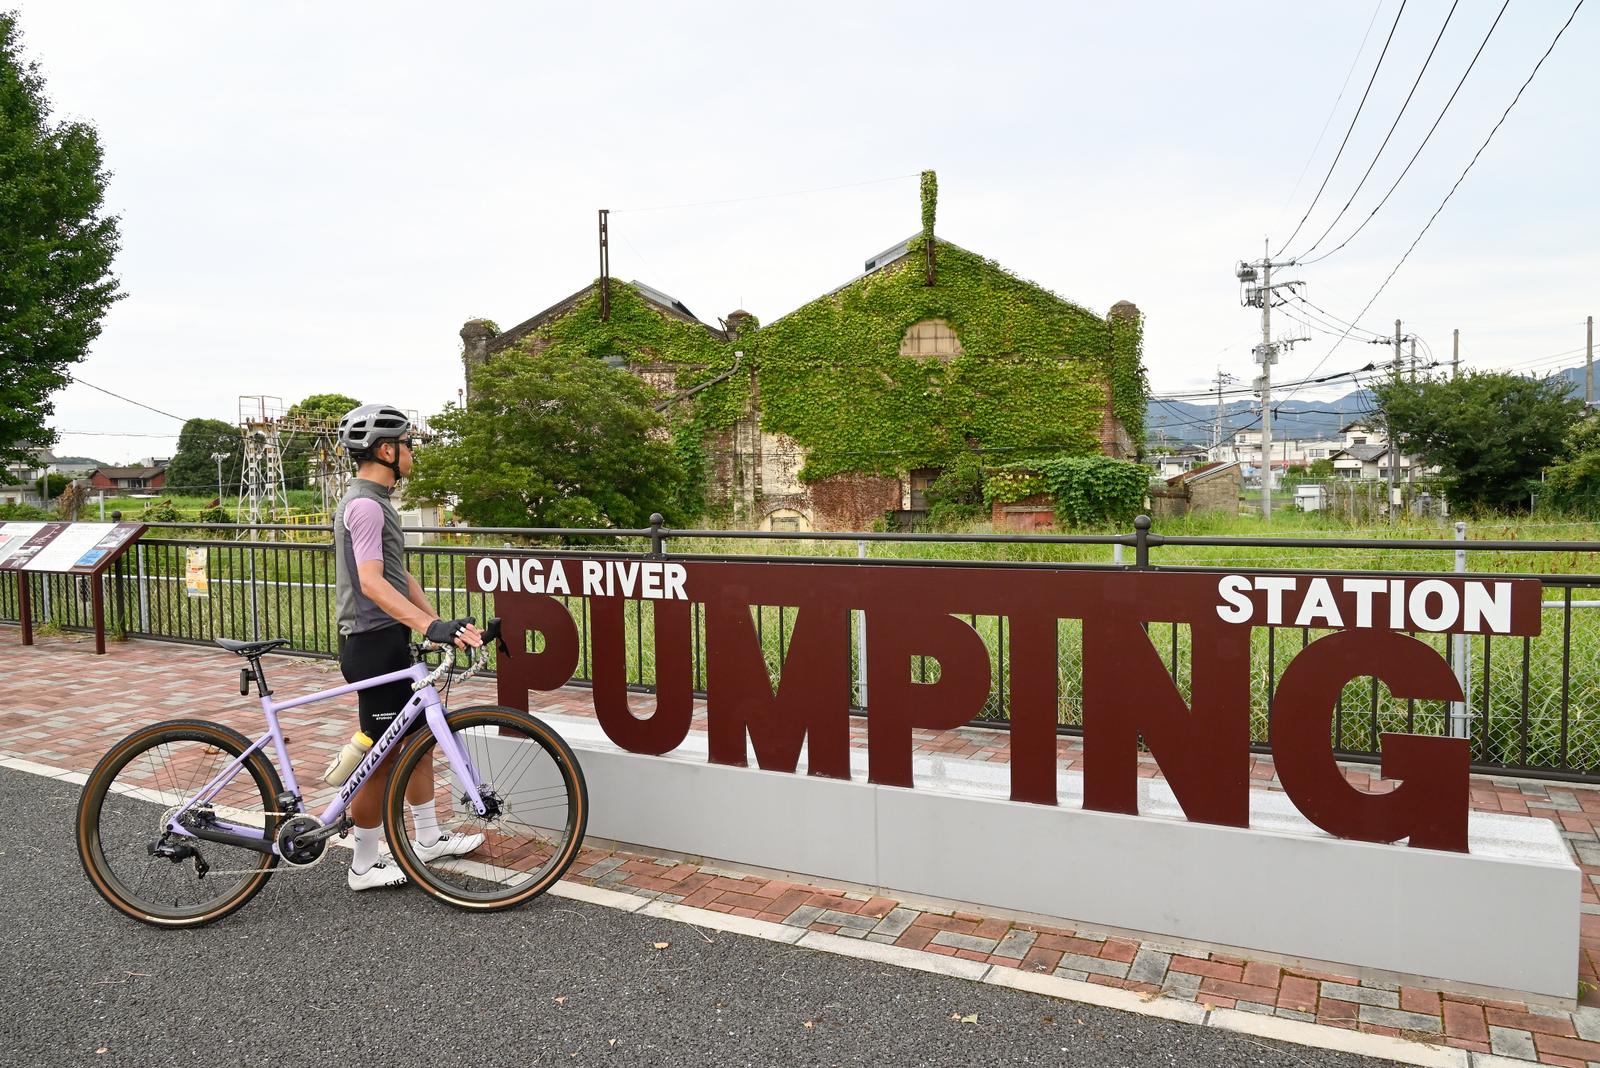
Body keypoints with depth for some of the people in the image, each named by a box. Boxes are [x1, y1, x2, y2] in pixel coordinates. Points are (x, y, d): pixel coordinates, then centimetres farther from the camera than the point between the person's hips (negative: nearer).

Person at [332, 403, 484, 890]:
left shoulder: (374, 501, 15)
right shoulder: (365, 505, -18)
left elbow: (401, 577, 15)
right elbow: (372, 583, -29)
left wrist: (439, 623, 6)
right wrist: (431, 626, -37)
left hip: (388, 640, 10)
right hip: (374, 643, -10)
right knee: (383, 756, -1)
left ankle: (429, 838, 30)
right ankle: (364, 866, 13)